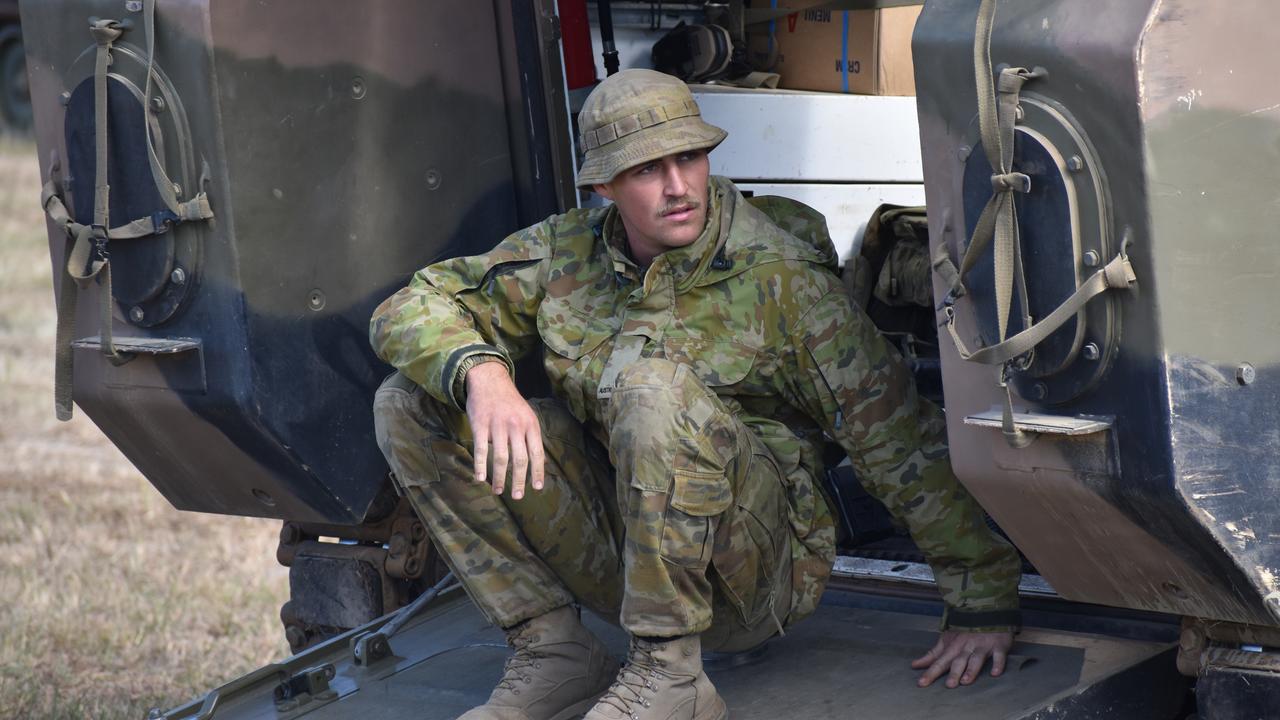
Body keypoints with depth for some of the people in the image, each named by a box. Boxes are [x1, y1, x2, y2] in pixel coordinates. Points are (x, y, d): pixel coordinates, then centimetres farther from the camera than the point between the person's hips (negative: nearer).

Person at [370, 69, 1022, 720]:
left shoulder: (778, 279, -12)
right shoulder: (565, 253, 1)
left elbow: (901, 441, -12)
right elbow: (412, 310, 2)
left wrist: (984, 606, -14)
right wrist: (480, 370, -23)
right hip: (614, 558, 5)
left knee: (655, 389, -33)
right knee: (412, 402, -7)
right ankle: (553, 652, -6)